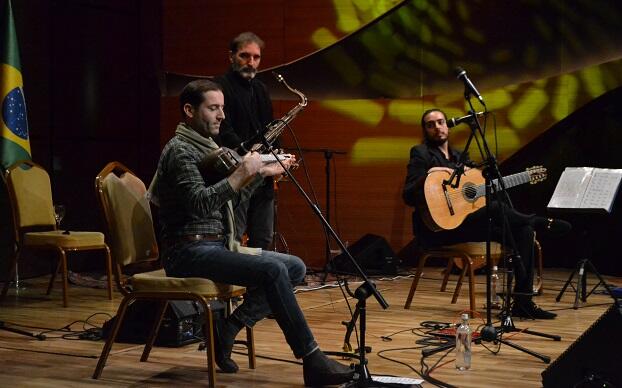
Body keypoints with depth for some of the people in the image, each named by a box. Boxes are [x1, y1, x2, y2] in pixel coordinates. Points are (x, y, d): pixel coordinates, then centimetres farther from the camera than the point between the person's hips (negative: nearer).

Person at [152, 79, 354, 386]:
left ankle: (228, 329, -2)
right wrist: (242, 173, -28)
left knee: (295, 267, 1)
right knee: (273, 269, -26)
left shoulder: (207, 147, 18)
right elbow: (200, 204, -26)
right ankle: (312, 360, -24)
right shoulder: (179, 151, -11)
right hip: (189, 251, -10)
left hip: (218, 245, 10)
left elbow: (228, 199, 24)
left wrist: (262, 172, 17)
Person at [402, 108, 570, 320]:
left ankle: (523, 302, -12)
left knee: (523, 230, -9)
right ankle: (541, 222, -2)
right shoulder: (421, 153, -1)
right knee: (496, 207, -29)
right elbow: (408, 197, -11)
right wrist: (428, 174, -24)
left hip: (467, 223, 8)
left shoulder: (460, 156, 20)